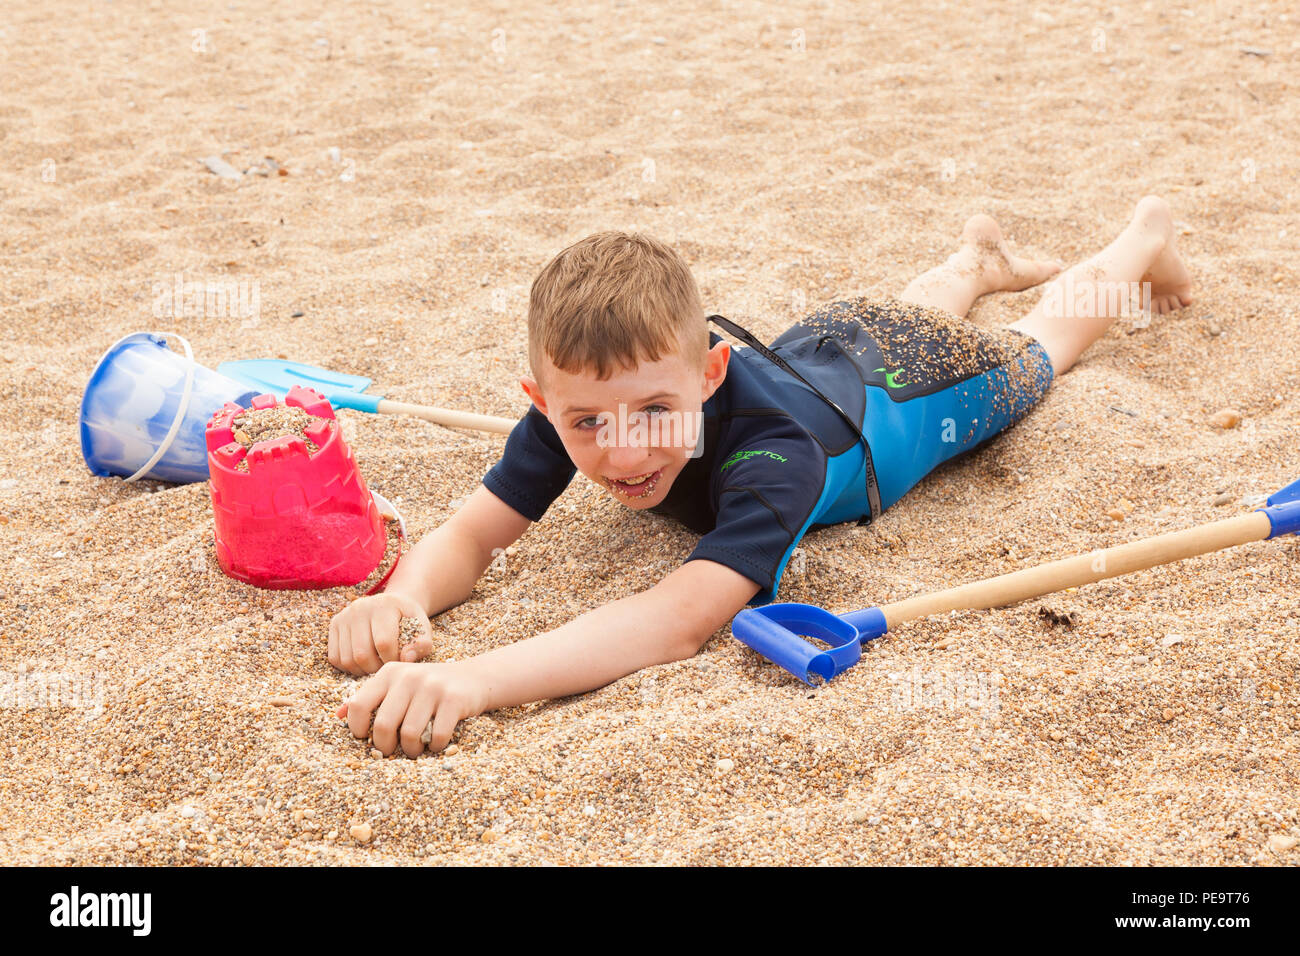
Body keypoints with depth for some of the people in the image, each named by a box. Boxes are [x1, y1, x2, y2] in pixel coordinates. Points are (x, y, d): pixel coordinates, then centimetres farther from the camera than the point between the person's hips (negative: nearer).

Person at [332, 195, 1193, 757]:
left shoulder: (774, 450, -55)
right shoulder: (580, 399, -39)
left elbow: (684, 617, -69)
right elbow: (472, 534, -39)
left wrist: (475, 680, -82)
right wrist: (404, 599, -63)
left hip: (923, 376, -3)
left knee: (1040, 346, 31)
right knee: (899, 313, 40)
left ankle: (1144, 236, 59)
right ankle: (975, 260, 71)